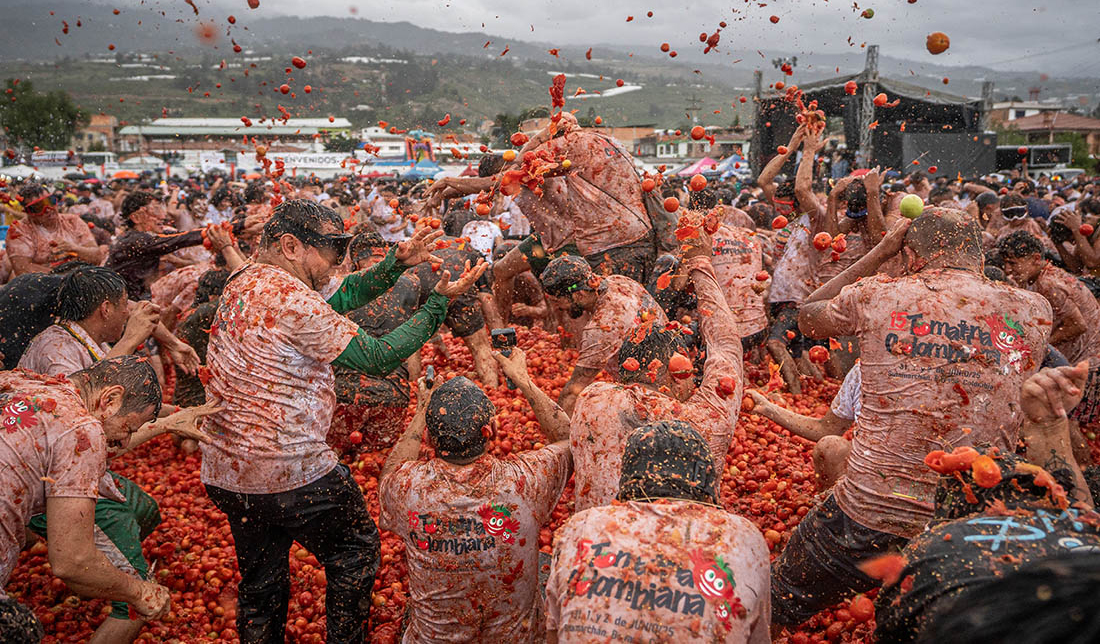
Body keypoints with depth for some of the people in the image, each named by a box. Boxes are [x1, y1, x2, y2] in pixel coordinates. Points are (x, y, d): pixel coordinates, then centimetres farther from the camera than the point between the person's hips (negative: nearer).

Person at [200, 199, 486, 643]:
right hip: (292, 473, -8)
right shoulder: (291, 298, -22)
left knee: (260, 582, 22)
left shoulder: (242, 282, 7)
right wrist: (440, 302, -11)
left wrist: (395, 264, 7)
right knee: (356, 553, 16)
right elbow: (379, 357, -18)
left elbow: (337, 298, 13)